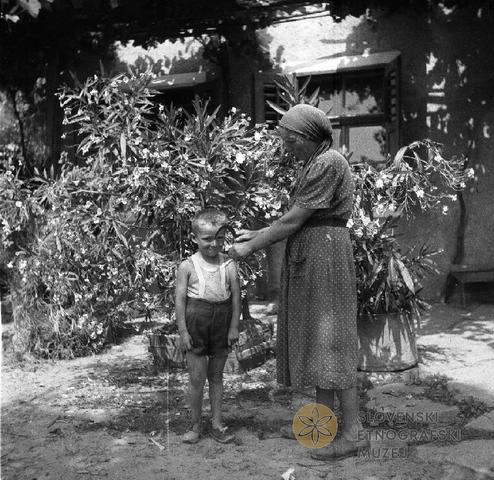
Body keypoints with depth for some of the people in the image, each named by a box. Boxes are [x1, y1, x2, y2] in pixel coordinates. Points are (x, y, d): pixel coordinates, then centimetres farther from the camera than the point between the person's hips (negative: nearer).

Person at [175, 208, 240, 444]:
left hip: (222, 323, 2)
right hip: (196, 321, -2)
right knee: (196, 378, 3)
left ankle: (217, 424, 23)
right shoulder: (187, 266, -7)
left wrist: (234, 326, -2)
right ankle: (195, 426, 18)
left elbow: (236, 297, 1)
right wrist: (182, 330, -8)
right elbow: (180, 299, -6)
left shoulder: (229, 265, -1)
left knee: (216, 375, 13)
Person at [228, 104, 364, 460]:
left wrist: (251, 248, -10)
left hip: (324, 255, -10)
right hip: (306, 259, 10)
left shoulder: (329, 163, -15)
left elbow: (294, 220, -16)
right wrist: (257, 234, 14)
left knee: (330, 340, -9)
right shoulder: (313, 165, 16)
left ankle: (353, 431, -4)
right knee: (313, 337, 11)